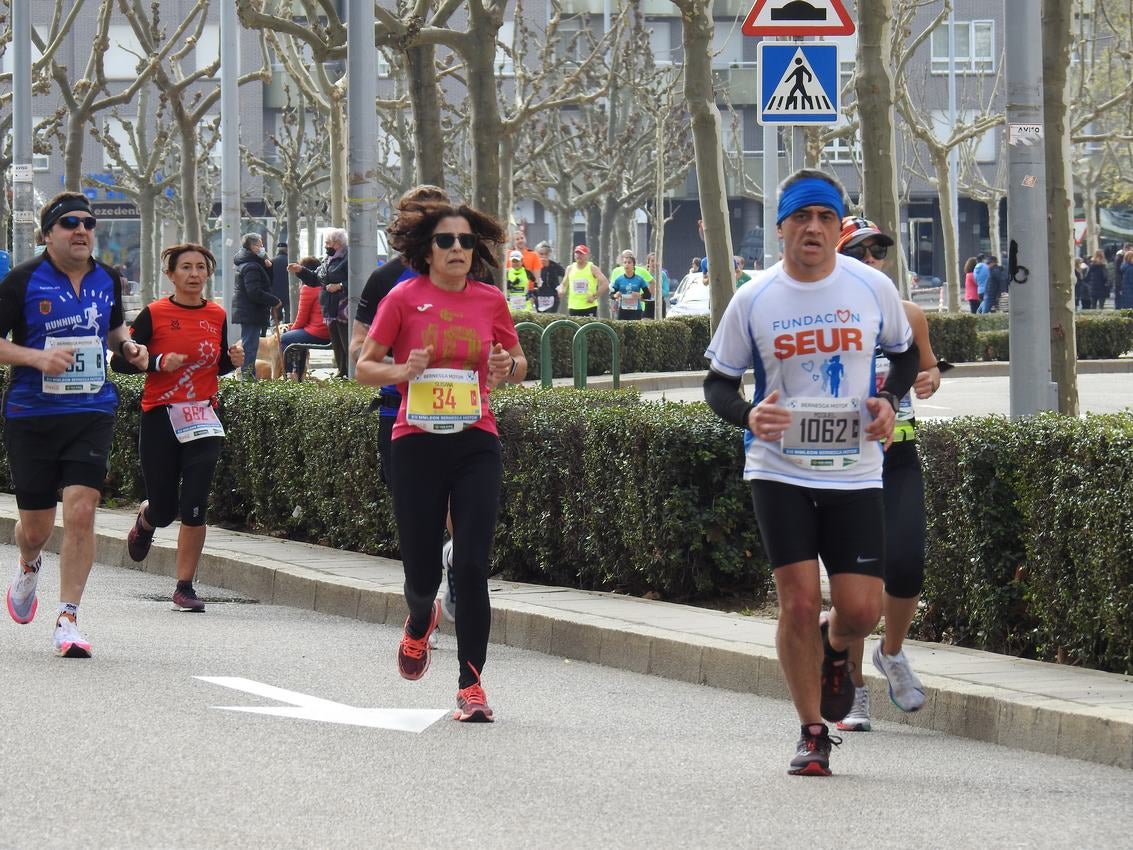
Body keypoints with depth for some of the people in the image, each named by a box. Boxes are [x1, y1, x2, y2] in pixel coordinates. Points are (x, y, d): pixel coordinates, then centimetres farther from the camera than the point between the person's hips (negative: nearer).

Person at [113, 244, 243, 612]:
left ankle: (185, 587, -1)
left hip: (202, 419, 2)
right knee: (163, 509, 3)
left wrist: (234, 360, -1)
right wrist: (159, 363, -18)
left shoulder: (217, 316, 7)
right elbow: (119, 361, -4)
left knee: (194, 505, -9)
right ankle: (145, 520, 42)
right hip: (159, 416, -2)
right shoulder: (154, 314, -5)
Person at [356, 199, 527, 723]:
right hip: (417, 443, -1)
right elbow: (364, 368, 4)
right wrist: (402, 371, -16)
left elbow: (518, 364, 18)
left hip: (476, 444, 1)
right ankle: (420, 620, 42)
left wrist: (508, 368, -5)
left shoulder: (489, 301, 5)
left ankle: (471, 685, -1)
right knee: (422, 573, 4)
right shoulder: (405, 298, -1)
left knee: (471, 567, -9)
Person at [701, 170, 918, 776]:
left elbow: (905, 354, 16)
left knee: (861, 610, -5)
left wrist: (888, 401, -4)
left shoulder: (873, 288, 0)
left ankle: (834, 648, 33)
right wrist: (747, 416, -15)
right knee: (798, 604, -7)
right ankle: (812, 734, 9)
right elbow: (717, 382, 6)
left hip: (854, 472, 1)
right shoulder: (753, 300, -2)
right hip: (779, 471, -1)